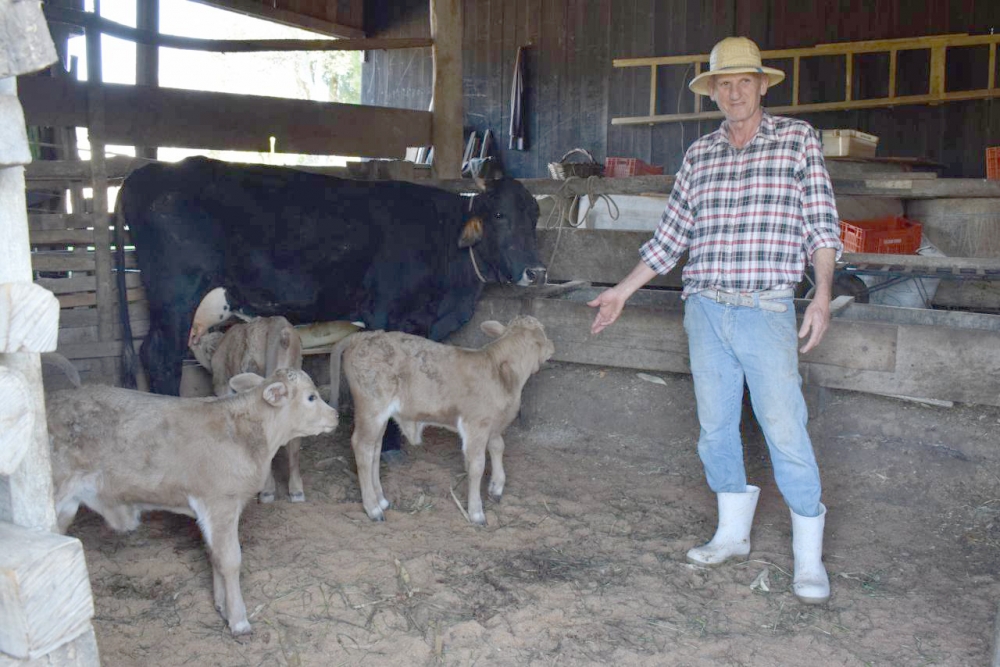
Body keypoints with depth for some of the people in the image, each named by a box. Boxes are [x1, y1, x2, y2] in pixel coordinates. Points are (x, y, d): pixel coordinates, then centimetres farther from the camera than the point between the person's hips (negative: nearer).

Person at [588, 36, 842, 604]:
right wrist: (623, 290, 17)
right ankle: (733, 532, 26)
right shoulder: (698, 155, 12)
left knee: (786, 431, -5)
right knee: (716, 428, 10)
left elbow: (822, 224, -1)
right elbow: (671, 235, 17)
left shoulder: (798, 138, 3)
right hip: (705, 309, 4)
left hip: (766, 311, -4)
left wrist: (823, 294, -13)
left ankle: (809, 557, 7)